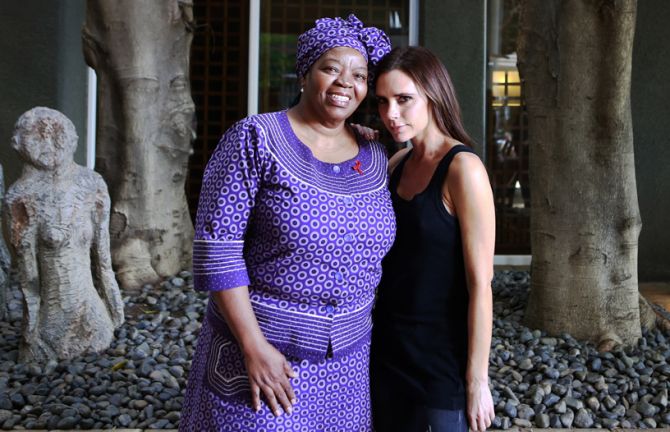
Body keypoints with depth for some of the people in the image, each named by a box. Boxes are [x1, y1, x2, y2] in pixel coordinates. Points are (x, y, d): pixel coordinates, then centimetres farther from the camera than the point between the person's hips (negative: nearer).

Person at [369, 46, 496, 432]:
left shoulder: (463, 169, -16)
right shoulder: (398, 164, 5)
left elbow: (481, 284, -17)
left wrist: (477, 380, -15)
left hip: (440, 361, -7)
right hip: (387, 351, 7)